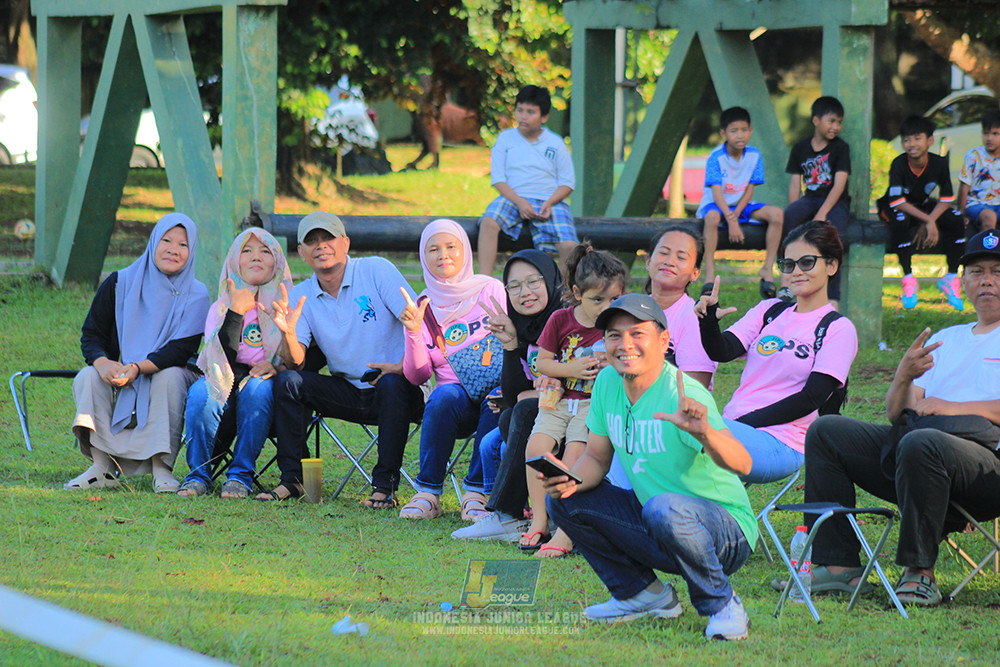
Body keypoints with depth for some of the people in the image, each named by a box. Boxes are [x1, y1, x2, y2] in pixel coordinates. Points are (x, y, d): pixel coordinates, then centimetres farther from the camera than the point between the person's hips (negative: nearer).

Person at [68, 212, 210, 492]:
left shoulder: (196, 296, -4)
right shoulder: (120, 284, 1)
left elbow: (182, 350, -15)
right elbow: (91, 335, -1)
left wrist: (137, 369, -32)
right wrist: (103, 363, -25)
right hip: (116, 373, 2)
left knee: (170, 376, -34)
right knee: (88, 377, -27)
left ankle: (162, 468, -34)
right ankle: (102, 466, -32)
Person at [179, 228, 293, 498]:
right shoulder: (221, 308, 7)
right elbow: (221, 361, -9)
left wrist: (278, 367, -18)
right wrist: (235, 314, -20)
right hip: (227, 395, 1)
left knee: (257, 387, -35)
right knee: (201, 391, -32)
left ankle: (241, 474, -27)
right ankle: (198, 474, -20)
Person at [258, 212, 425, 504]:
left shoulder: (377, 270, -7)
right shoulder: (300, 296, 5)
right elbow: (296, 363, -4)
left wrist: (404, 366, -28)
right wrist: (288, 333, -26)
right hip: (347, 392, 4)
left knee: (392, 383, -36)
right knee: (288, 381, -15)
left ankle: (385, 485, -28)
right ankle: (292, 478, -7)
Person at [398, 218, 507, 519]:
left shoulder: (490, 289, 5)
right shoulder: (423, 307, 10)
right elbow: (417, 376, 5)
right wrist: (413, 332, -11)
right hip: (455, 390, 1)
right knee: (444, 397, -34)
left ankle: (476, 492, -27)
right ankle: (428, 493, -26)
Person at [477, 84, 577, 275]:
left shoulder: (555, 143, 8)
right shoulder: (505, 138, 8)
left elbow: (567, 182, 8)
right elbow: (498, 179, 3)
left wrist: (550, 203, -12)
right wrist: (519, 202, -14)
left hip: (549, 201, 0)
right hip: (513, 198, 0)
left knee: (569, 246, -25)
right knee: (488, 222, -33)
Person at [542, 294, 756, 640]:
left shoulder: (683, 395, -24)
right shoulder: (608, 382, -1)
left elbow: (742, 465, -36)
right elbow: (596, 458, 10)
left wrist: (704, 433, -57)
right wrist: (571, 481, -14)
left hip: (726, 531, -7)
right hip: (651, 521, 7)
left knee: (666, 509, -38)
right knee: (564, 499, -3)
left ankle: (721, 604, -13)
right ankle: (645, 594, 9)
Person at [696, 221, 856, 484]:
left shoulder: (839, 329, 4)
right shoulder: (769, 311, 21)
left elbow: (811, 399, -6)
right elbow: (721, 351, 8)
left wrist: (741, 423, -11)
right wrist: (709, 319, -15)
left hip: (781, 445, -5)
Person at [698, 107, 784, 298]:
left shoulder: (754, 155, -4)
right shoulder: (716, 157, -16)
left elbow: (749, 190, -3)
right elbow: (716, 193, -21)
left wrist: (737, 213, -22)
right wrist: (731, 221, -32)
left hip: (742, 205, 4)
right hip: (716, 204, -4)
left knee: (777, 214, -19)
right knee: (712, 217, -40)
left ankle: (768, 268, -13)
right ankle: (709, 272, -36)